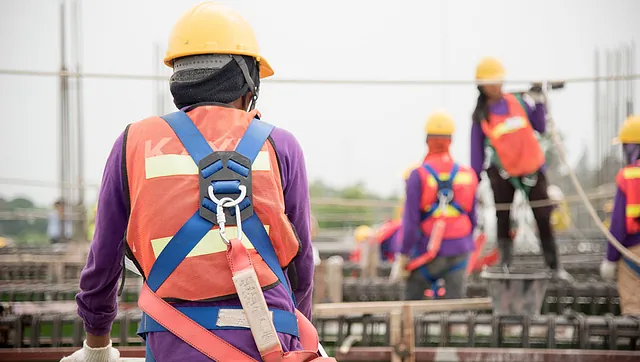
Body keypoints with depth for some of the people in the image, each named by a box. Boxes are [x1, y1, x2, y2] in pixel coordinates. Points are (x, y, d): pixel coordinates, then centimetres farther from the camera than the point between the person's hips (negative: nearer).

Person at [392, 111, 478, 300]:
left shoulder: (418, 176, -11)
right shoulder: (467, 175, 0)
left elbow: (410, 221, -14)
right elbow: (472, 219, 8)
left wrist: (402, 256, -7)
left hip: (428, 251, -3)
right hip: (459, 252, 3)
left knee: (413, 301, 12)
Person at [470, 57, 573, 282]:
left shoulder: (519, 102, -1)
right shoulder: (480, 116, -4)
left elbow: (540, 128, 8)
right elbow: (477, 153, -1)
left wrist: (539, 103, -5)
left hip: (533, 168, 1)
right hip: (503, 173, -1)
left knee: (543, 219, 1)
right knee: (503, 219, 1)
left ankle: (555, 267, 7)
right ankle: (505, 264, 10)